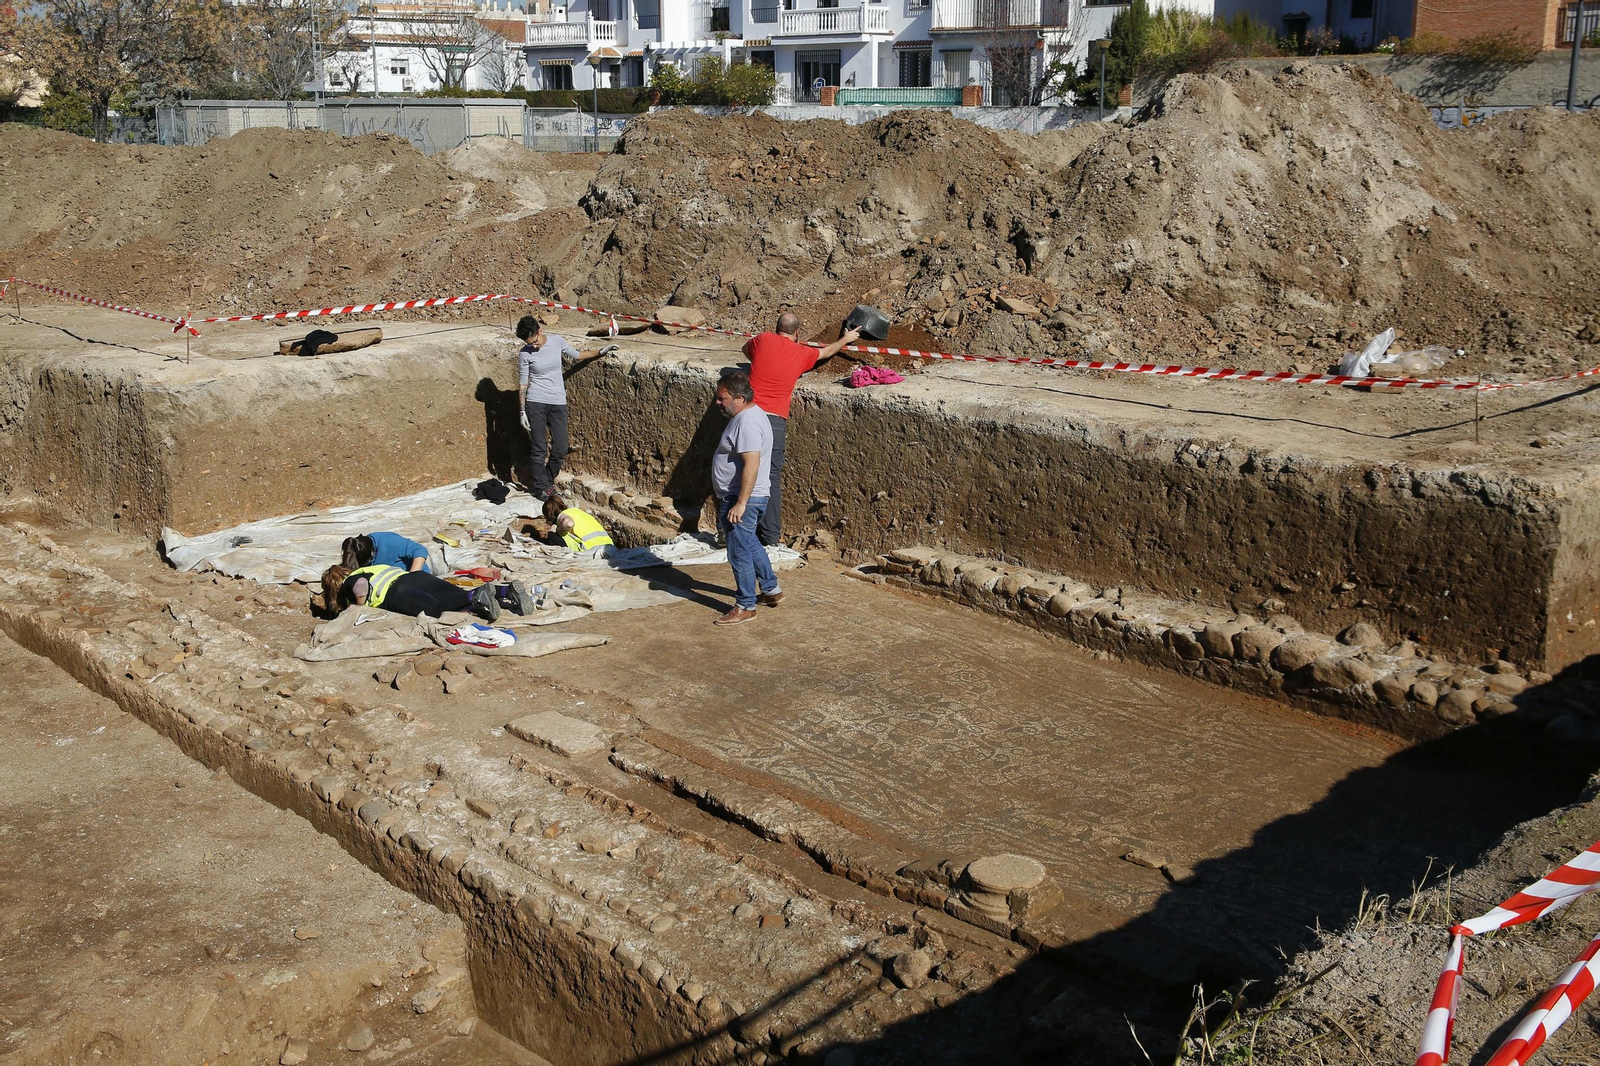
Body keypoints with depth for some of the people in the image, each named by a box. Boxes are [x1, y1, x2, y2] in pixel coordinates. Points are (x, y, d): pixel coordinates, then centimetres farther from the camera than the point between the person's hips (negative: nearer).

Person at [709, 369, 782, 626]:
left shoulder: (747, 423, -24)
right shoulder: (748, 414, 10)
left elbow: (751, 465, -30)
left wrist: (740, 504, -29)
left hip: (741, 500, -11)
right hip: (737, 497, 11)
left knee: (740, 553, -1)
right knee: (750, 545, 24)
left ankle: (745, 606, 10)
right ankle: (771, 590, 36)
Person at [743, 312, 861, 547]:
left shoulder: (763, 340, 5)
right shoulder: (802, 353, 8)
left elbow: (746, 349, 27)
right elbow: (827, 352, 29)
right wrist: (845, 340, 48)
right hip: (775, 420, 0)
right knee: (772, 478, 5)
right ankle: (770, 534, 7)